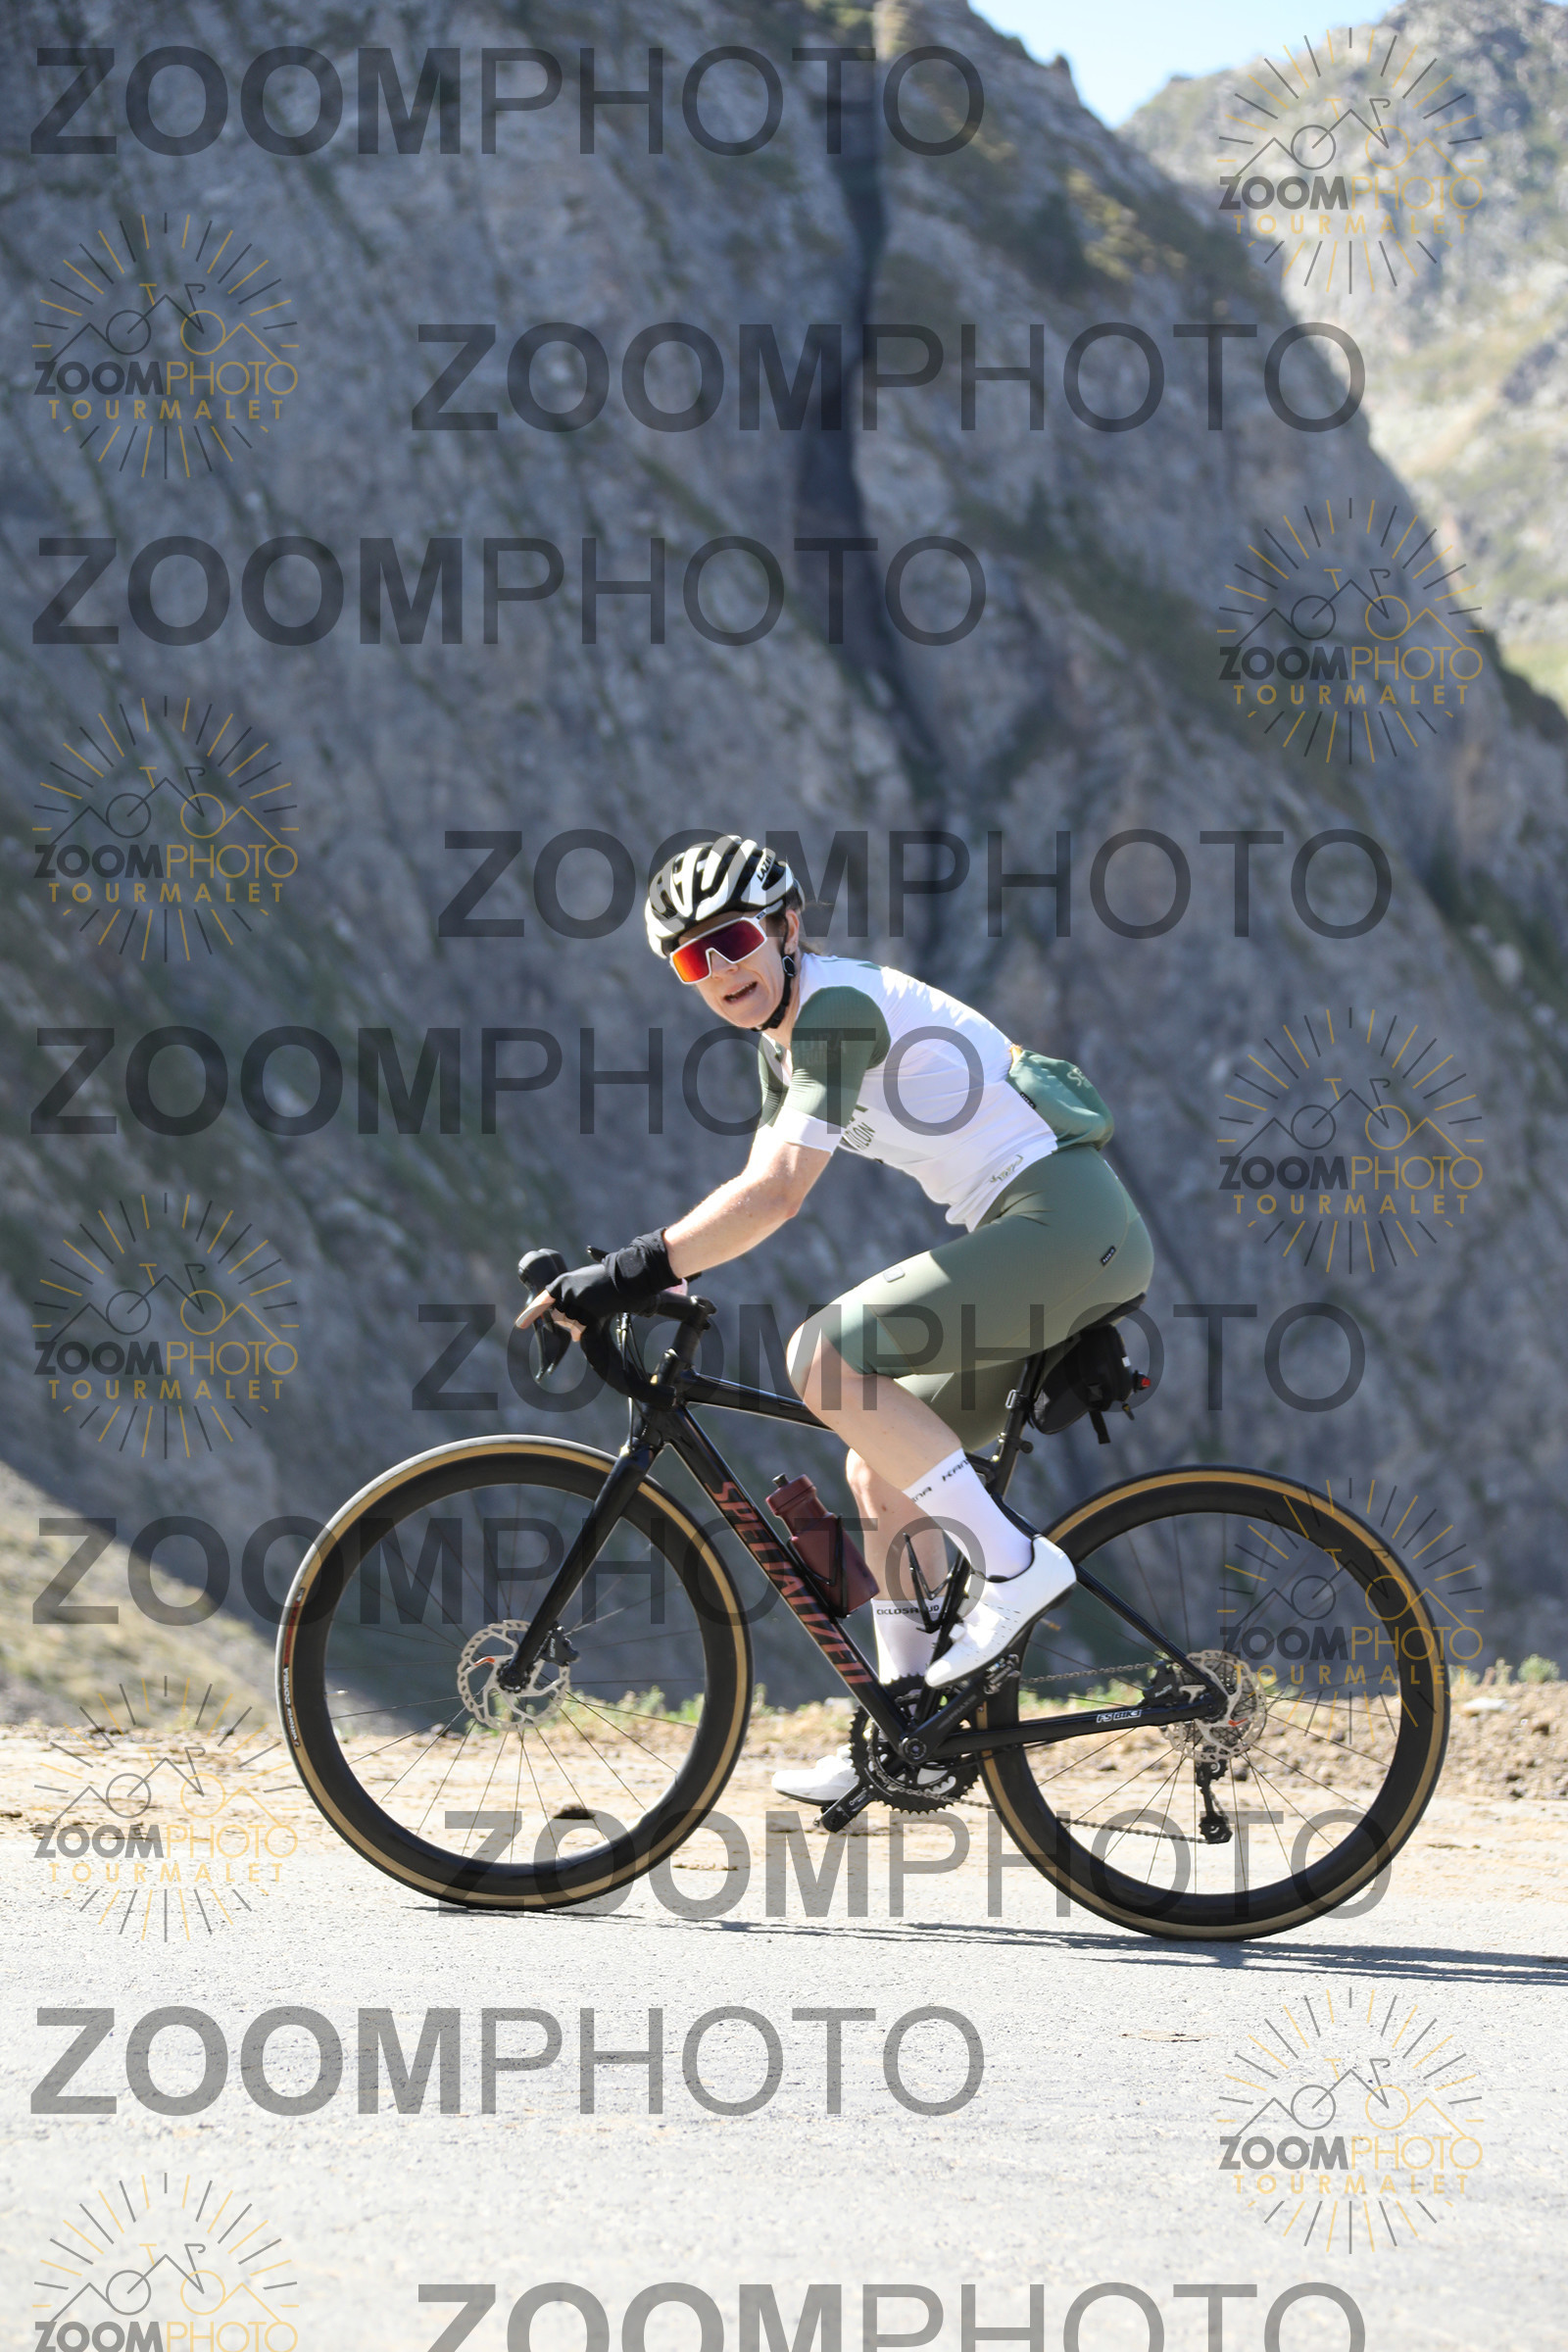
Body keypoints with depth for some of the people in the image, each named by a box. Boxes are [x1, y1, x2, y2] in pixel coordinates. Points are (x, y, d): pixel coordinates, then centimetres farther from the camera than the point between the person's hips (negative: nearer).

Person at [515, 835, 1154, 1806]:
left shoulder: (840, 1004, -14)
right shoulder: (788, 1039, 16)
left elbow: (775, 1193, -23)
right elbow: (760, 1197, 20)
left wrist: (629, 1273, -22)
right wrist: (642, 1282, 9)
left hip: (1065, 1220, -10)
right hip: (1058, 1244, 10)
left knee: (826, 1359, -21)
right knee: (881, 1474, 12)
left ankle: (1014, 1561, -16)